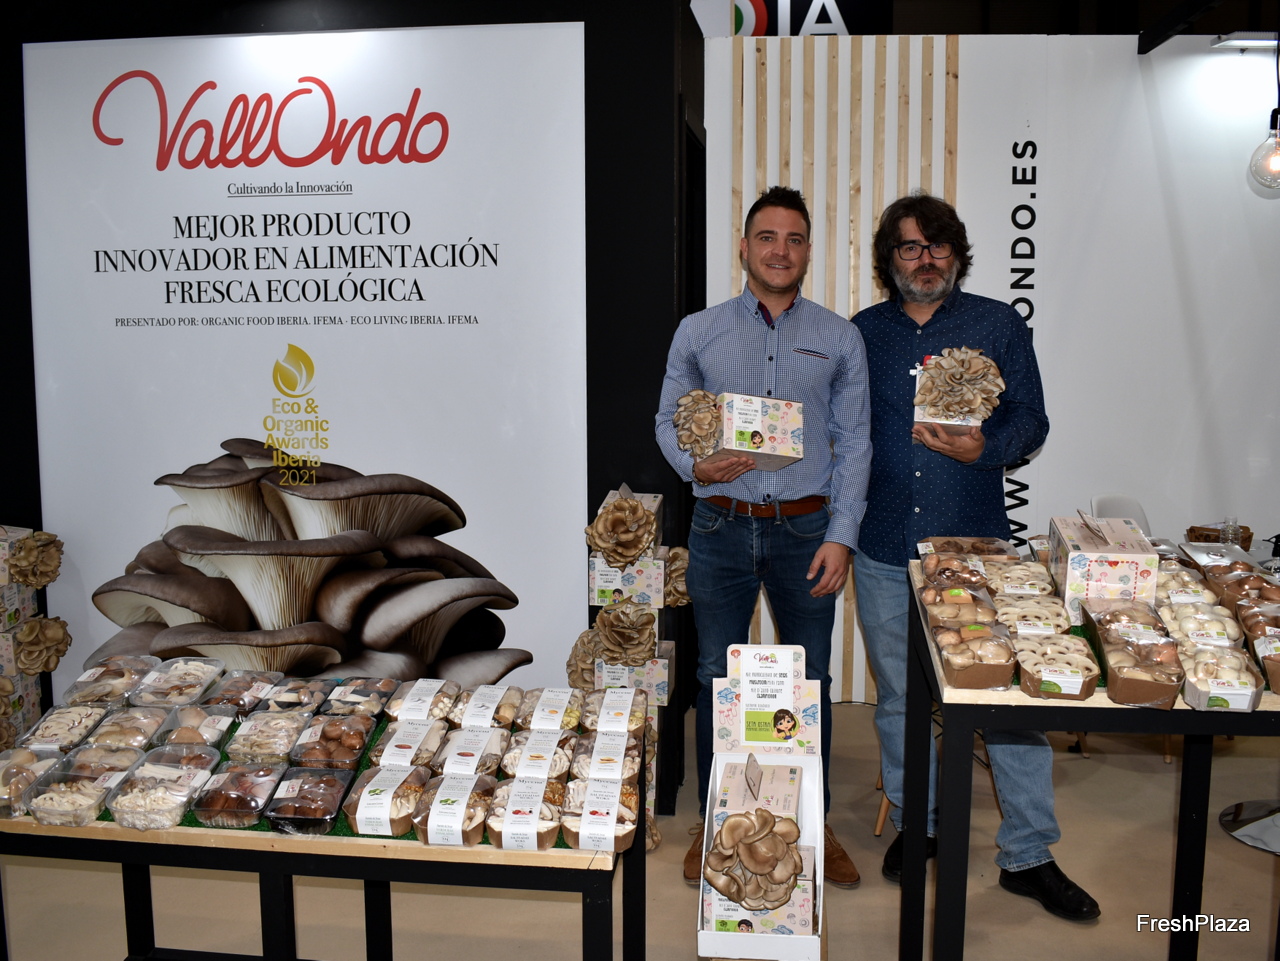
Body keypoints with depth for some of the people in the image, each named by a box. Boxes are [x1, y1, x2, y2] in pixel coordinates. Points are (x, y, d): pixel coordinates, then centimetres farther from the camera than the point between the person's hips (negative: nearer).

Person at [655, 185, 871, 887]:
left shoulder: (839, 338, 5)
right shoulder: (698, 332, 5)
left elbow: (853, 442, 3)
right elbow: (669, 419, 9)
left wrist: (841, 537, -5)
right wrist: (695, 465, -13)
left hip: (807, 531, 0)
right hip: (721, 529, 0)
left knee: (810, 682, 9)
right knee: (716, 679, 8)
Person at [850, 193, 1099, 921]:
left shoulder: (999, 326, 4)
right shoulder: (862, 335, 8)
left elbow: (1032, 421, 2)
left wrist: (983, 448, -19)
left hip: (976, 546, -1)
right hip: (885, 552, 2)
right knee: (900, 696, 13)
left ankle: (1029, 854, 13)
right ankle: (916, 825, 31)